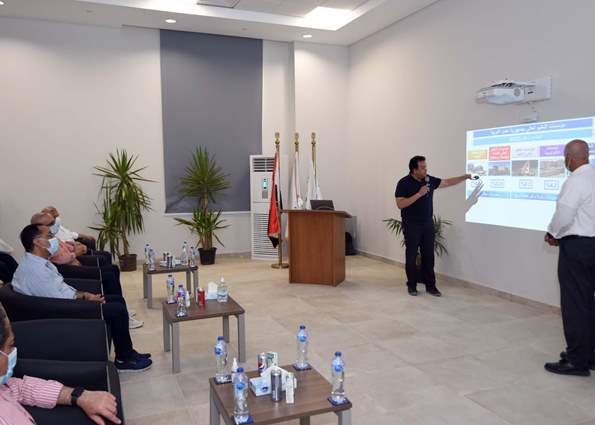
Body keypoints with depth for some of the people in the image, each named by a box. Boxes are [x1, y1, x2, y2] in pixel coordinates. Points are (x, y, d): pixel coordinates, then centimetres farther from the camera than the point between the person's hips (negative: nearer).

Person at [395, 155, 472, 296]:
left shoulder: (429, 180, 4)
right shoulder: (404, 183, -12)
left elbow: (447, 182, 15)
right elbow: (400, 204, -19)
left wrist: (465, 177, 8)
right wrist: (419, 194, -22)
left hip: (428, 224, 5)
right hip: (411, 225, -5)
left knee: (429, 256, 7)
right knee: (411, 256, 3)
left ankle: (430, 285, 15)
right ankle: (412, 285, 16)